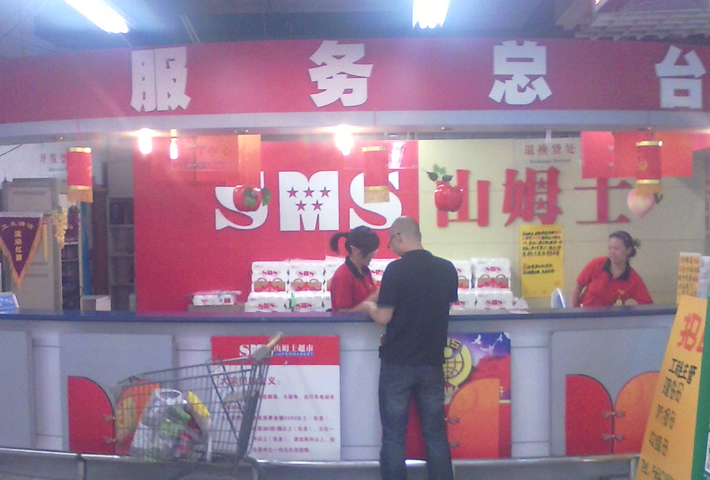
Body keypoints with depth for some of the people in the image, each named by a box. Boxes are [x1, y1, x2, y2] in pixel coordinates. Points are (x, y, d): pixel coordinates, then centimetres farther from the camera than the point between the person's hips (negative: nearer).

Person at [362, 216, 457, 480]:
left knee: (393, 434, 7)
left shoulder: (396, 269, -14)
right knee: (435, 433, 13)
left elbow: (383, 317, -14)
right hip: (432, 362, 4)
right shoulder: (447, 268, 1)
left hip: (397, 362, -4)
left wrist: (369, 306, 5)